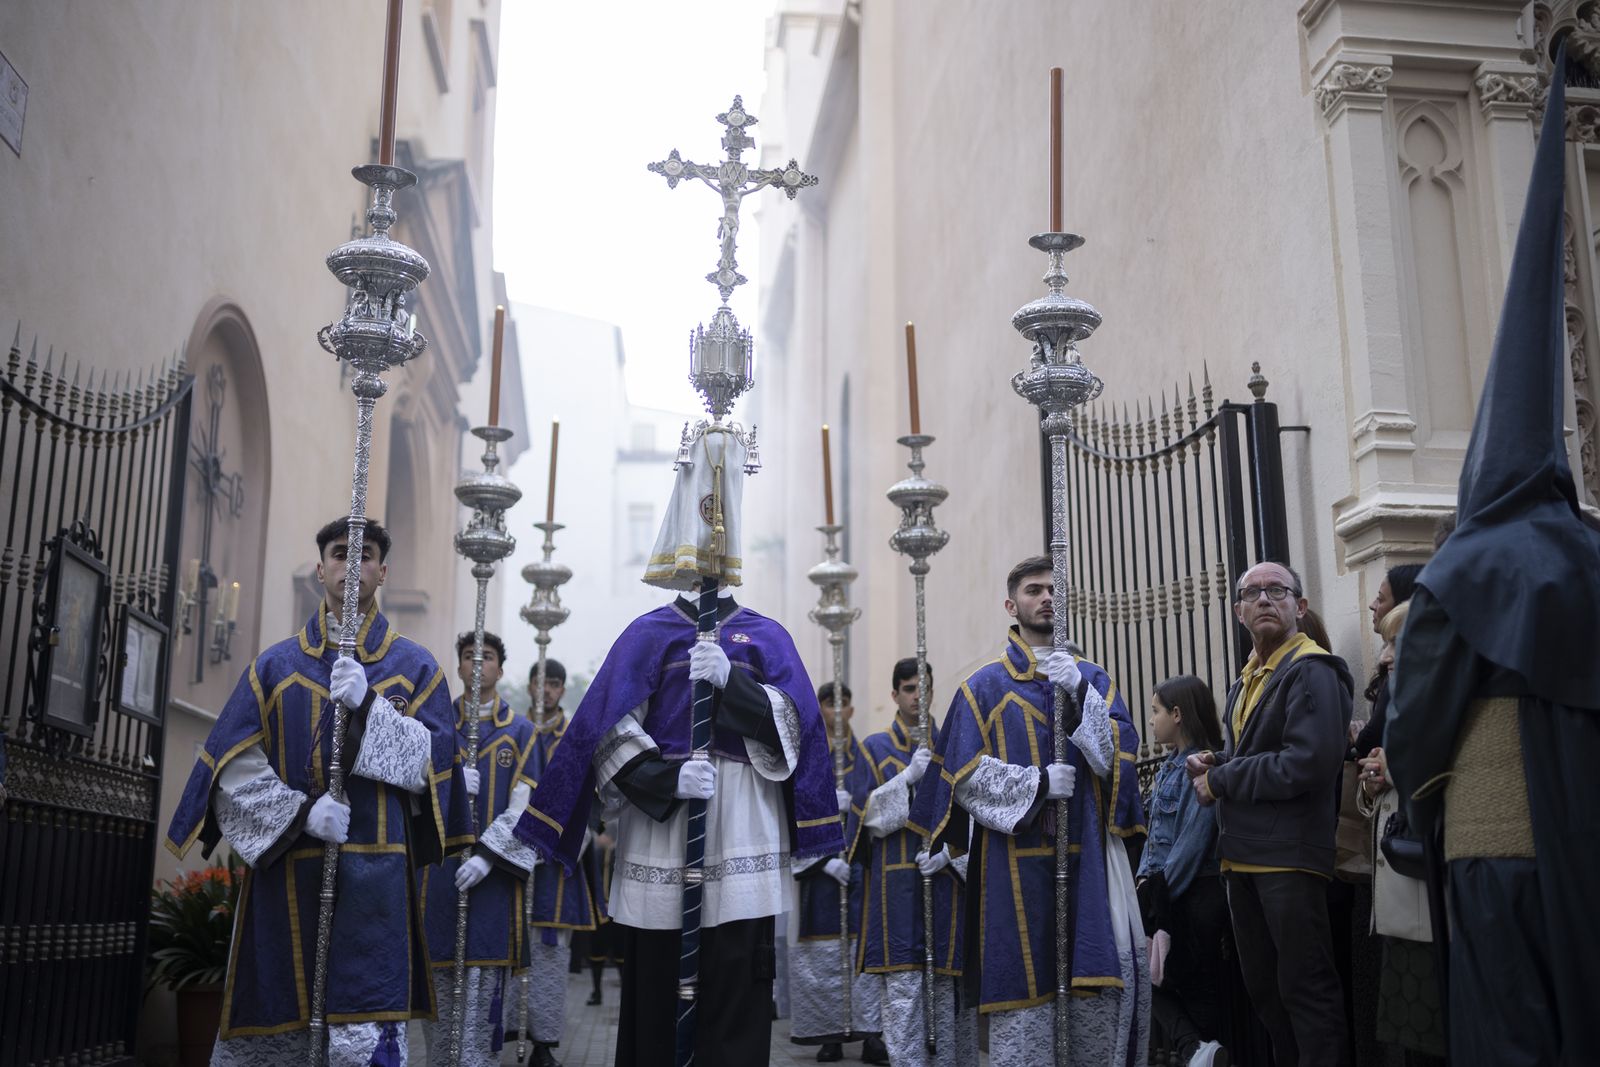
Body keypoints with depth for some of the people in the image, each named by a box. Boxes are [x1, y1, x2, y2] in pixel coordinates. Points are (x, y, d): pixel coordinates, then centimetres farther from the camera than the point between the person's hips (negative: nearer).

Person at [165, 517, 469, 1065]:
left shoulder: (415, 667, 9)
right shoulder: (274, 665, 12)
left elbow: (429, 761, -2)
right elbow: (233, 767, 3)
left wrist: (367, 703, -15)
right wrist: (301, 810, -13)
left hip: (372, 874, -2)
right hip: (282, 869, 2)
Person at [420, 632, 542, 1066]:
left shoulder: (520, 732, 7)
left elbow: (524, 806, -3)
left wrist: (487, 856, -15)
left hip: (493, 875, -2)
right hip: (438, 872, 2)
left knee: (485, 993, -4)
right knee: (437, 992, 4)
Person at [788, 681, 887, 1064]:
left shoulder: (866, 756, 11)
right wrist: (825, 859, -13)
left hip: (861, 864, 2)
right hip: (821, 867, -2)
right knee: (825, 954, -1)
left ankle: (869, 1033, -1)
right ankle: (830, 1034, 7)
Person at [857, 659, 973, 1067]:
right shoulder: (875, 748, 7)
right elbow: (868, 814, -2)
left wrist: (948, 851, -11)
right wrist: (909, 777, -15)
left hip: (947, 878, 2)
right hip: (896, 882, -2)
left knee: (947, 985, 1)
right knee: (902, 991, -6)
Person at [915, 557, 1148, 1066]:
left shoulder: (1093, 678, 14)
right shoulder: (985, 686, 6)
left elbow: (1119, 753, -1)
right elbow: (964, 774, -2)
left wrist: (1080, 693, -14)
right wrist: (1036, 783, -15)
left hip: (1086, 853, 2)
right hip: (1016, 860, -2)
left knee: (1102, 984, -2)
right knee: (1021, 983, -2)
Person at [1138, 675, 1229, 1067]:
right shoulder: (1170, 765, 13)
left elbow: (1192, 843, -19)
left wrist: (1159, 896, -17)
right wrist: (1145, 880, 2)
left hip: (1194, 897, -8)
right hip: (1165, 890, 8)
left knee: (1195, 985, 0)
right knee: (1156, 979, 4)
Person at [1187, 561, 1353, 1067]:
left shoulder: (1312, 672, -11)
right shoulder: (1247, 679, 17)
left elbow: (1309, 762, -23)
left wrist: (1219, 781, -14)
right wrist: (1212, 762, 3)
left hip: (1289, 857, -9)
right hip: (1242, 855, 9)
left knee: (1305, 988, -3)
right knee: (1262, 986, 17)